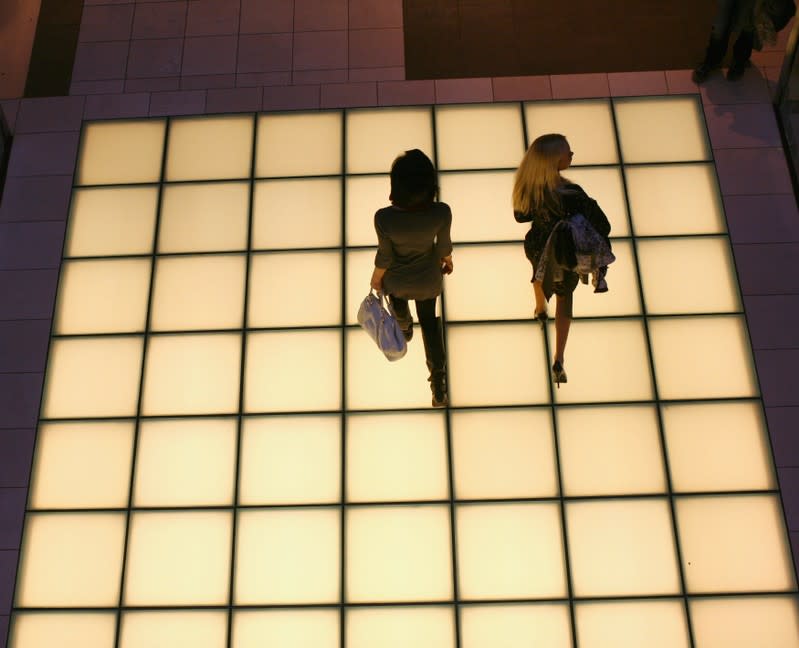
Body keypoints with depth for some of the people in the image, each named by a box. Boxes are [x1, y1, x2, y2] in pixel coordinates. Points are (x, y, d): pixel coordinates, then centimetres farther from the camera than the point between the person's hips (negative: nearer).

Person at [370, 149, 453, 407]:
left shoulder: (384, 218, -39)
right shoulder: (442, 212, -34)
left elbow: (385, 257, -21)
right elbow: (444, 245, -13)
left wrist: (376, 277, 1)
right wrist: (448, 260, 10)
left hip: (396, 279, -1)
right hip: (427, 279, 1)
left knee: (398, 301, 36)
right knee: (429, 320, 28)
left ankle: (404, 328, 70)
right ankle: (438, 381, 28)